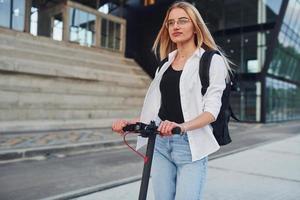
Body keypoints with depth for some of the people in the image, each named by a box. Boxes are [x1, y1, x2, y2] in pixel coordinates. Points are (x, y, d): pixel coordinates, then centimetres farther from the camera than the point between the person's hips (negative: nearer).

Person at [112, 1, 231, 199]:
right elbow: (157, 108, 13)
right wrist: (130, 122, -1)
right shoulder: (166, 64, 14)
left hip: (191, 144, -5)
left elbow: (212, 109, -12)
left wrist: (182, 125, -29)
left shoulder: (212, 60, -2)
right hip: (160, 143, 5)